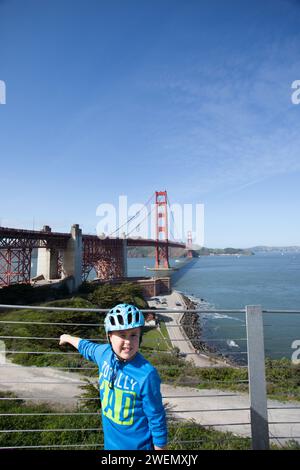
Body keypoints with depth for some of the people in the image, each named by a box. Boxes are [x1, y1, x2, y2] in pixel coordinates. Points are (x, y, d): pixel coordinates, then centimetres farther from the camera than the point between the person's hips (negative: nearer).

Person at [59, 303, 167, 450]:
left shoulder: (147, 374, -29)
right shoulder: (104, 352, -13)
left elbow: (156, 417, -18)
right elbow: (87, 348, 10)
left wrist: (159, 446, -10)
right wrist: (68, 338, 25)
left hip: (138, 444, -4)